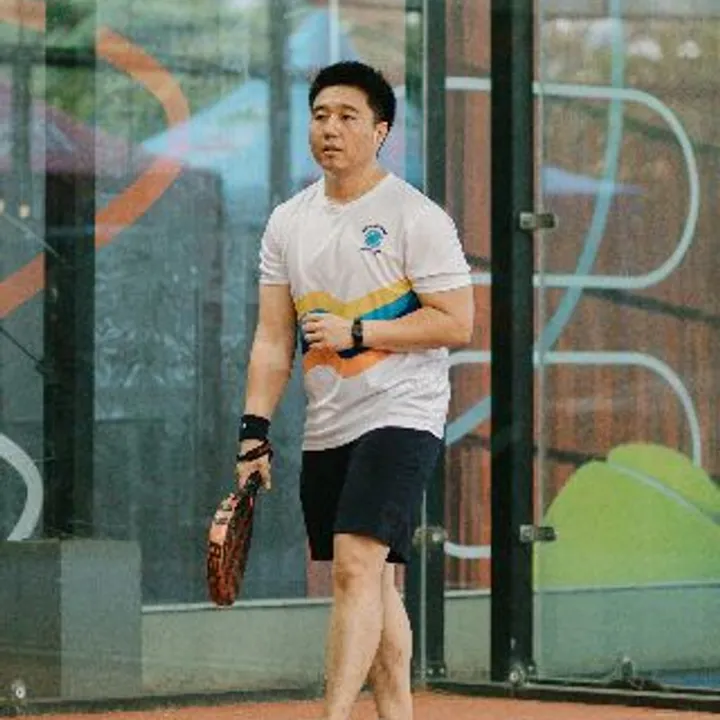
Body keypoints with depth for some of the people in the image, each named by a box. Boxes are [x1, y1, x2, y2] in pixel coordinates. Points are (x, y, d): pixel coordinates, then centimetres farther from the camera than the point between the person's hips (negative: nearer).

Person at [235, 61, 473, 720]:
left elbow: (457, 323, -11)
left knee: (356, 566, -20)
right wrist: (255, 432, 3)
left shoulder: (416, 217, -6)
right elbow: (273, 338, 11)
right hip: (326, 428, 6)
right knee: (372, 582, 9)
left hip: (401, 415, -6)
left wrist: (356, 333, -16)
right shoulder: (288, 222, 11)